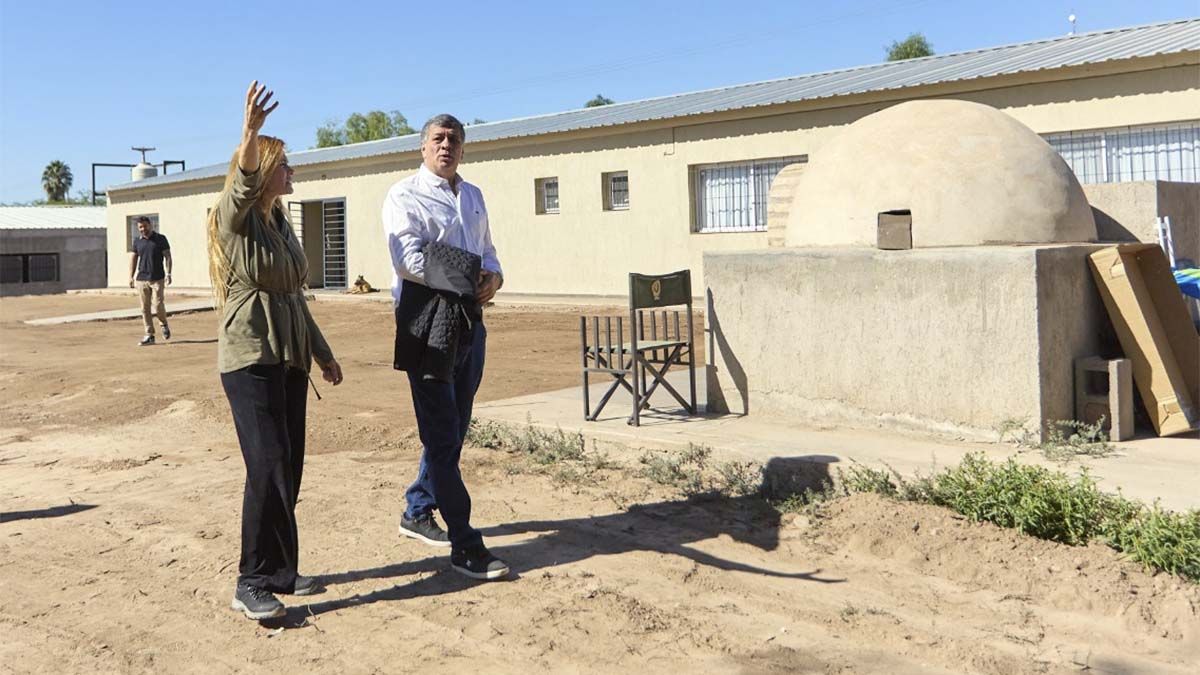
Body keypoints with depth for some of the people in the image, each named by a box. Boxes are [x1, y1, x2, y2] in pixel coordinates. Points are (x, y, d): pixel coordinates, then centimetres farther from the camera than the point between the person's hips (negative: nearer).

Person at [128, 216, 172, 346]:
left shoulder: (160, 239, 1)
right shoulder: (137, 241, 11)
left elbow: (167, 256, 0)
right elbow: (133, 259, 16)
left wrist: (168, 273, -10)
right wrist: (131, 277, 10)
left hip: (157, 278, -3)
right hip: (141, 279, 3)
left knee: (158, 305, -9)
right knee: (145, 308, 2)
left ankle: (164, 325, 20)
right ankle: (149, 335, 7)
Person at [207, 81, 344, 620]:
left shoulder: (280, 222, 16)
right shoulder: (233, 218, -6)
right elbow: (243, 183, -31)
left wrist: (322, 353, 25)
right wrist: (250, 133, -48)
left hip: (290, 358, 8)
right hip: (251, 357, -8)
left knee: (288, 469, 9)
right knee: (269, 467, -14)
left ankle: (278, 571, 20)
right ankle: (252, 583, -6)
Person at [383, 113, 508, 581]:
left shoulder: (473, 197, 19)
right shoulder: (405, 196, -5)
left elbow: (486, 250, 21)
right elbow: (409, 261, -17)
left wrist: (493, 276, -3)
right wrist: (470, 280, -15)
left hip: (469, 318, 8)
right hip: (426, 318, -8)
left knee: (453, 430, 15)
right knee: (442, 435, -6)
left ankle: (417, 512, 33)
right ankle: (465, 547, -4)